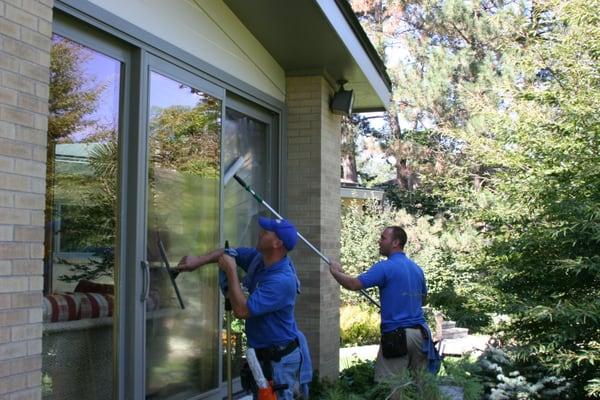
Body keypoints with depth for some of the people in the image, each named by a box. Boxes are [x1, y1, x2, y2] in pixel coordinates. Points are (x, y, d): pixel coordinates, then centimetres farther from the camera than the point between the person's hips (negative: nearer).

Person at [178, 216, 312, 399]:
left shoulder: (282, 281, -30)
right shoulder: (259, 258, -4)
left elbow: (242, 310, -31)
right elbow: (230, 253, 11)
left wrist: (231, 272, -23)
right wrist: (199, 260, -4)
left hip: (280, 359, -9)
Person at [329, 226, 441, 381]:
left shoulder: (385, 267, -11)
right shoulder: (417, 269, 12)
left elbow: (353, 284, -13)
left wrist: (336, 271, 4)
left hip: (397, 335, -7)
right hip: (421, 333, 7)